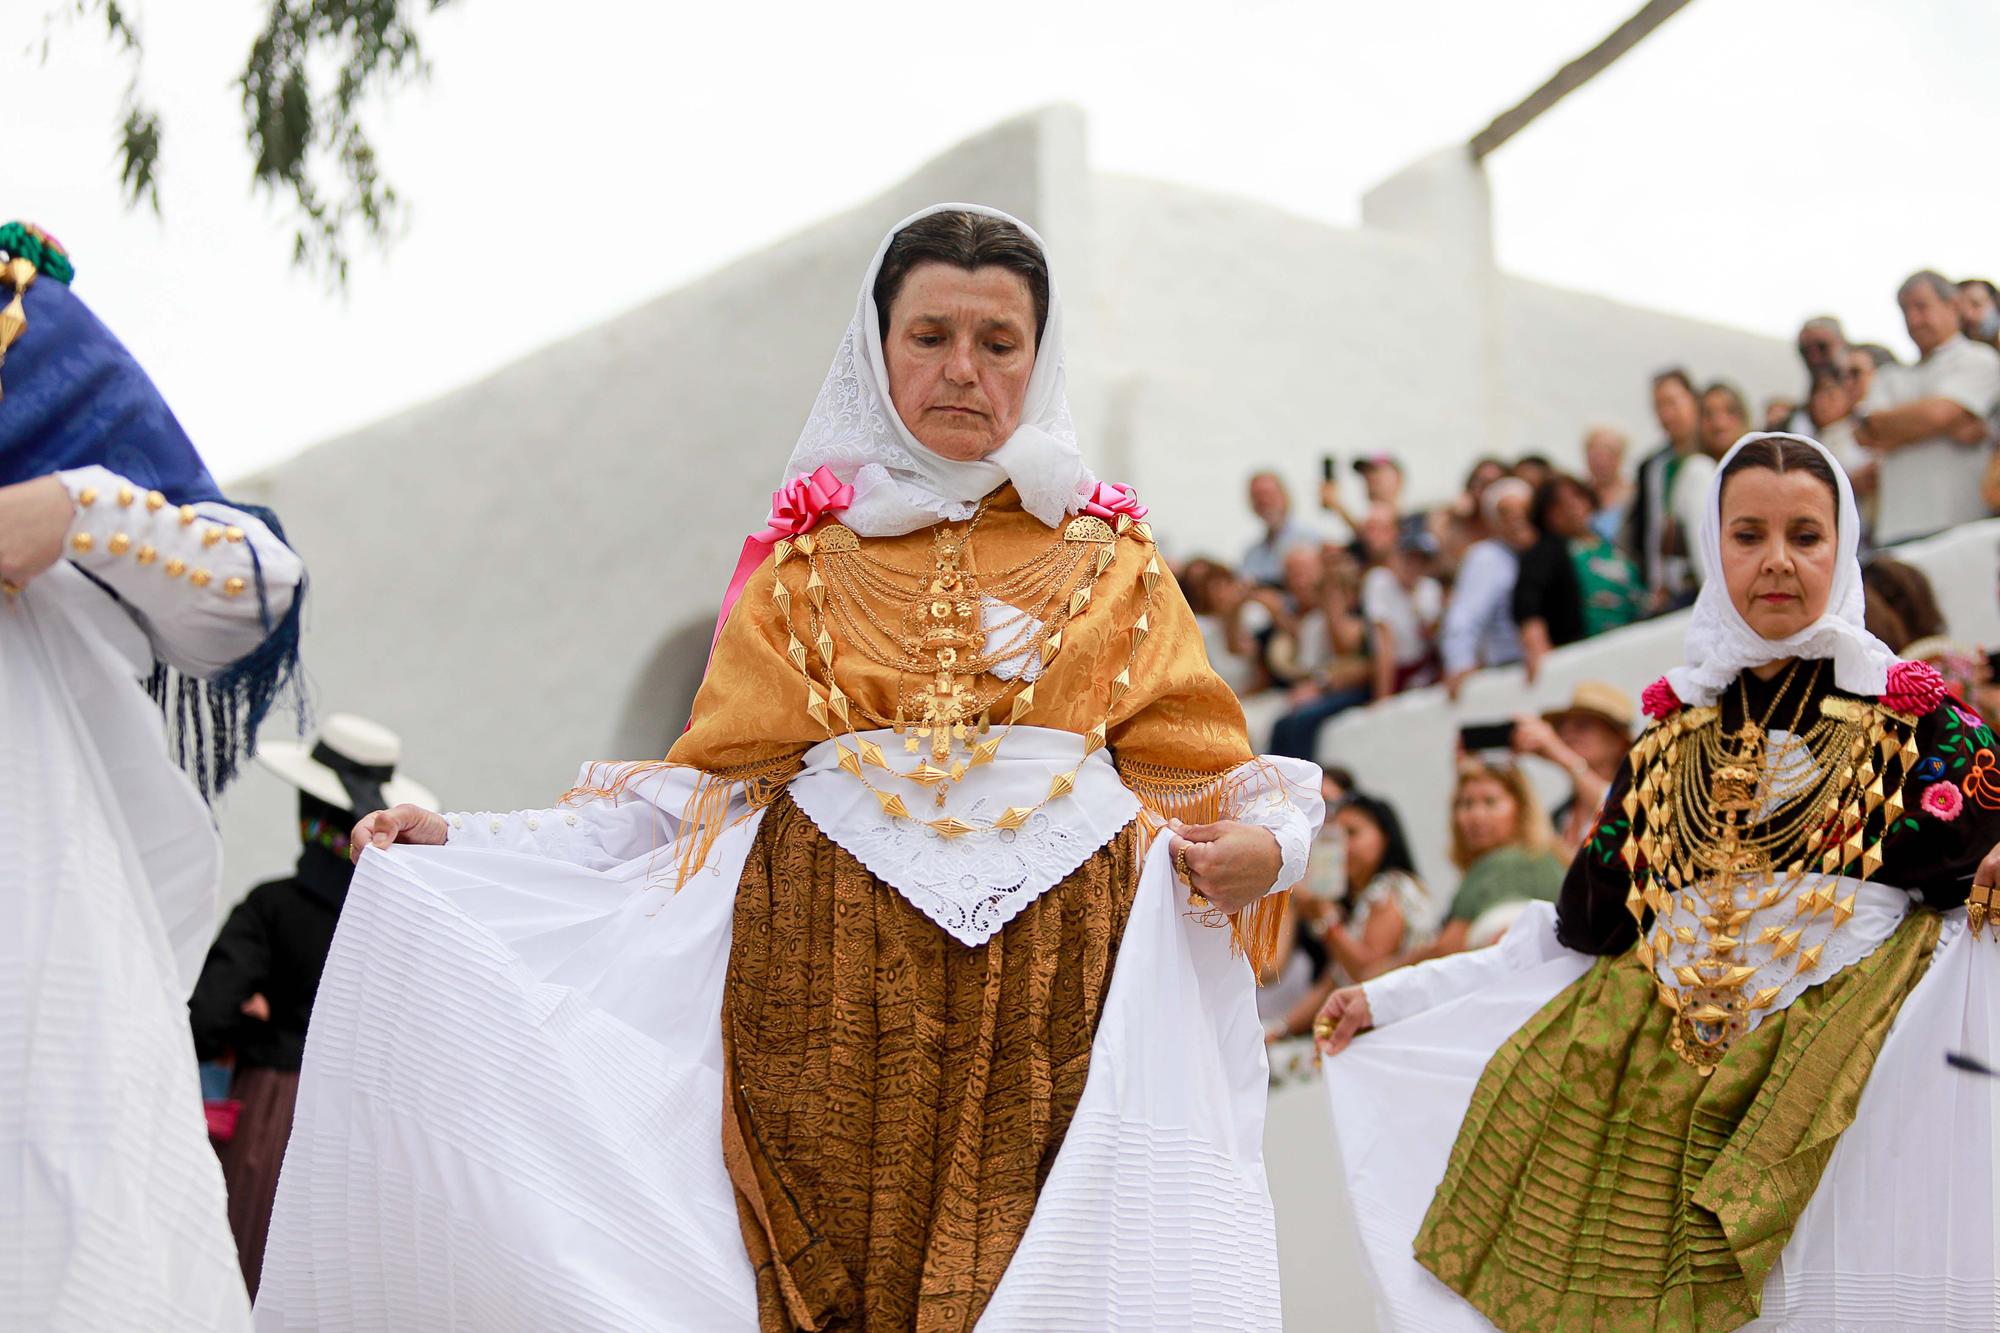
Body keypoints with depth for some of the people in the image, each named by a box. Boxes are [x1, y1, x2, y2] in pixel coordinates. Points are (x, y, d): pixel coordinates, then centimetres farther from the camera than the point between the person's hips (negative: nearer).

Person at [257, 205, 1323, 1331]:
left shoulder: (1105, 553, 15)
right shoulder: (811, 556, 15)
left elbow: (1184, 763, 11)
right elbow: (720, 780, 10)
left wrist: (1261, 846, -12)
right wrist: (461, 846, 3)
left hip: (1050, 977, 0)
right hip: (832, 970, 0)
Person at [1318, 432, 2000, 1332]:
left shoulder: (1915, 720, 5)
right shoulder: (1673, 739, 16)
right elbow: (1583, 932, 20)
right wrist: (1390, 997, 21)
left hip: (1849, 1105, -3)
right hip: (1666, 1105, 3)